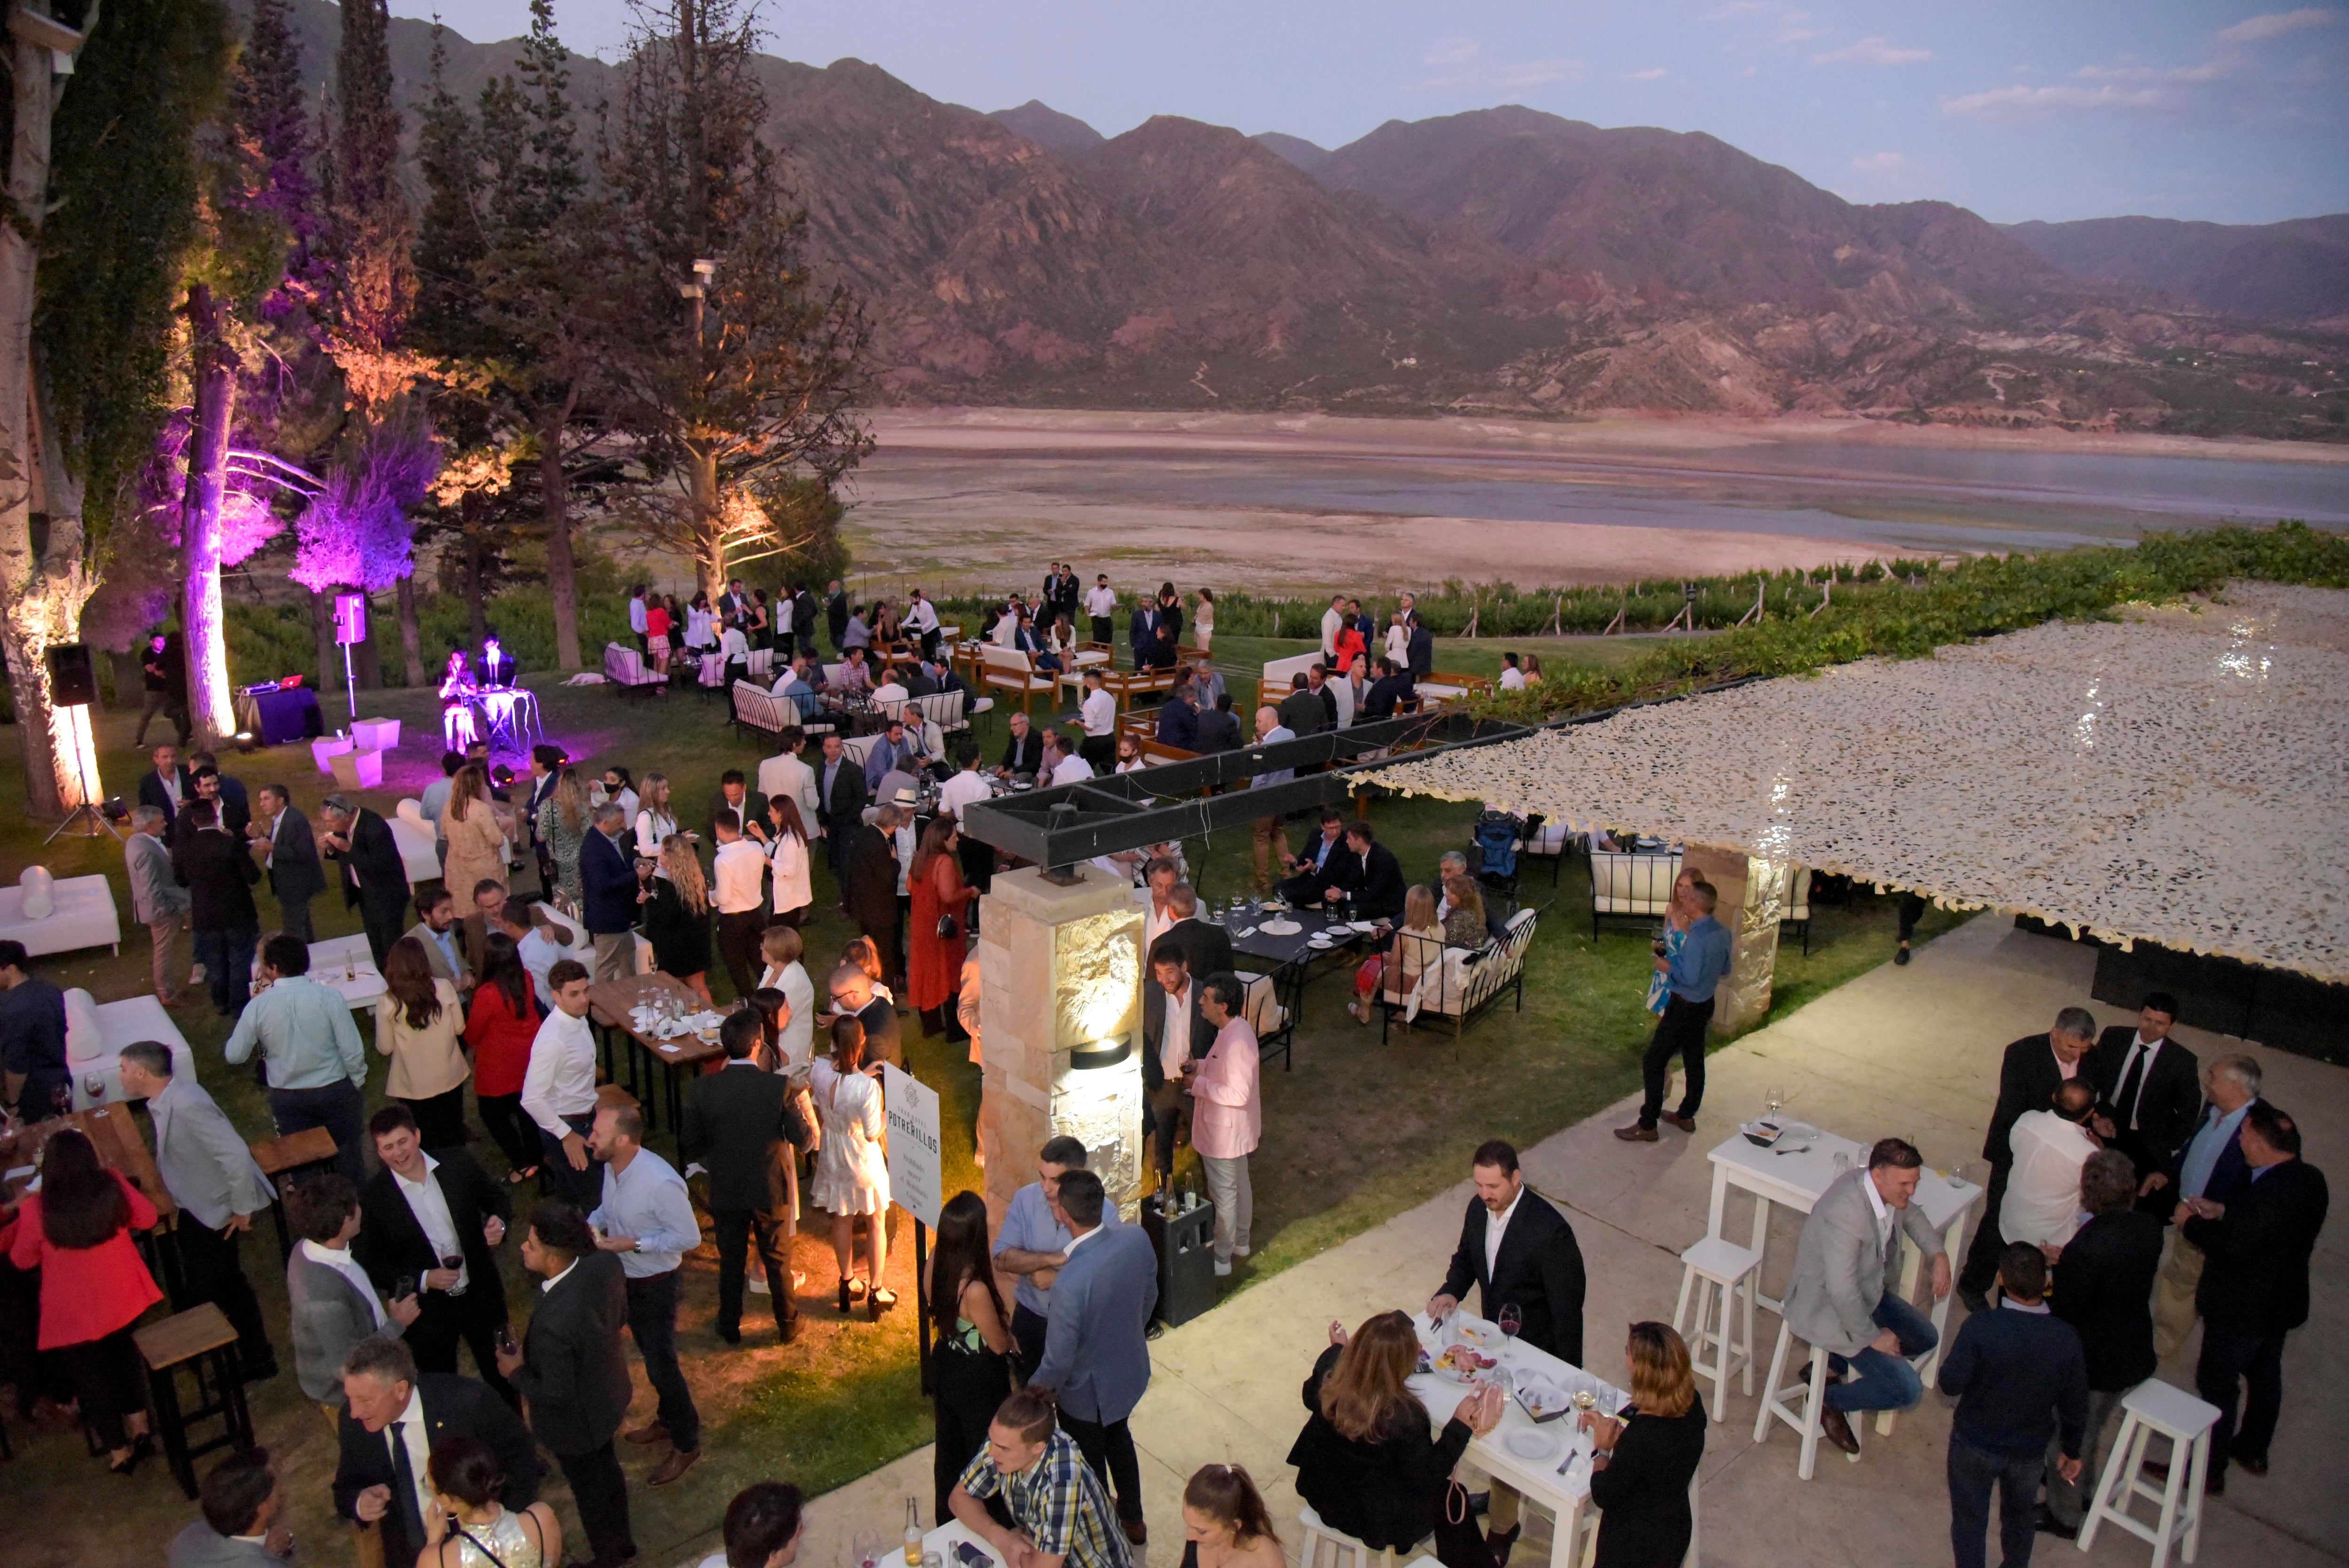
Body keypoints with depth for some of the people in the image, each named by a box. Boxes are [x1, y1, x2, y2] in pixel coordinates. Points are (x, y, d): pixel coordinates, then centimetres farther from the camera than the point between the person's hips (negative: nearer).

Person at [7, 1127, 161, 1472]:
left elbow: (22, 1260, -4)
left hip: (72, 1313, -3)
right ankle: (138, 1428, 40)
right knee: (124, 1357, 29)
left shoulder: (36, 1209, -24)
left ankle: (119, 1451, 33)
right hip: (121, 1298, 3)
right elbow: (147, 1218, -1)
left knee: (89, 1378, 19)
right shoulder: (112, 1186, -19)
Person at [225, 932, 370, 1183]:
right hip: (335, 1090, -1)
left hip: (286, 1098, 1)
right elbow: (352, 1051, -16)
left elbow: (234, 1056, -4)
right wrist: (358, 1083, 2)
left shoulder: (258, 1007, -16)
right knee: (348, 1154, 18)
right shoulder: (329, 998, -19)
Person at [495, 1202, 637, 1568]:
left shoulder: (553, 1321, -43)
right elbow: (620, 1316, -5)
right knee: (607, 1468, 32)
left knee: (589, 1490, 23)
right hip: (609, 1396, 7)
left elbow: (556, 1392, -28)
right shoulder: (606, 1265, -23)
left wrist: (516, 1372, -12)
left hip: (577, 1421, -7)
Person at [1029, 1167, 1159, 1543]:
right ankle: (1132, 1520, 56)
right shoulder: (1137, 1238, -23)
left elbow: (1058, 1364, -26)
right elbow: (1150, 1297, -2)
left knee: (1090, 1463, 23)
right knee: (1118, 1436, 33)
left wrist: (1032, 1394, -5)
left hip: (1088, 1391, -6)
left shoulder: (1069, 1284, -40)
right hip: (1131, 1369, 6)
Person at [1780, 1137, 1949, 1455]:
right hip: (1826, 1308, -9)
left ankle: (1832, 1365, 22)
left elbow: (1911, 1216, 18)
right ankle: (1830, 1400, 12)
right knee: (1907, 1390, -13)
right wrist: (1871, 1337, -20)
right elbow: (1841, 1291, -33)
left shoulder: (1887, 1189, -9)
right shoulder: (1845, 1213, -37)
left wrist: (1939, 1255, 4)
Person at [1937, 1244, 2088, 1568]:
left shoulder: (1980, 1326, -31)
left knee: (1969, 1520, 20)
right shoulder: (2066, 1338, -21)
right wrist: (2071, 1450, 11)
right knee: (2020, 1516, 31)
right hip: (2030, 1451, 3)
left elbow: (1950, 1383, -25)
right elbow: (2076, 1406, -7)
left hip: (1975, 1445, -3)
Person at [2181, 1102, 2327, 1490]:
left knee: (2216, 1384, 7)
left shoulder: (2274, 1191, -36)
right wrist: (2222, 1211, 2)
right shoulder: (2309, 1178, -6)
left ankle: (2210, 1469, 21)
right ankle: (2253, 1450, 45)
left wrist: (2191, 1222, -16)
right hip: (2279, 1302, 9)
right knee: (2264, 1375, 26)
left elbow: (2234, 1248, -31)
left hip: (2243, 1309, -9)